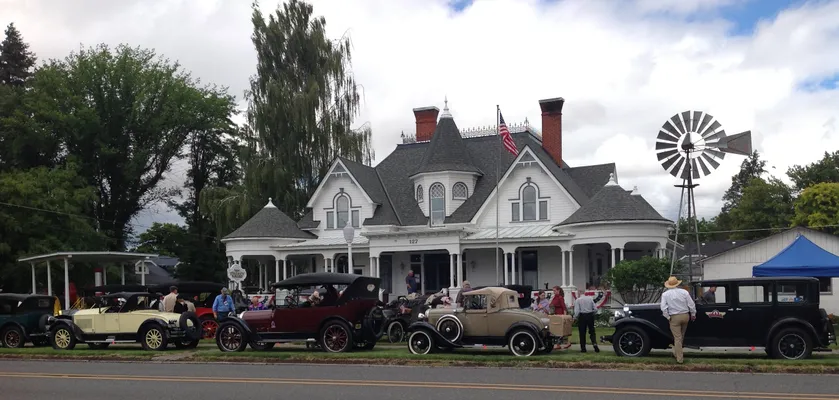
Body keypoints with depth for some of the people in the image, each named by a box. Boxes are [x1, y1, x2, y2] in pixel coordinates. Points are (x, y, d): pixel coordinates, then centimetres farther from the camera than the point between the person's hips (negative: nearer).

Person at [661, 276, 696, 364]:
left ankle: (679, 358, 2)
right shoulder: (684, 292, -1)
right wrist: (693, 315, 13)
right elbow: (691, 305, 1)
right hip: (685, 316, 2)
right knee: (681, 336, 21)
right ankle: (677, 352, 35)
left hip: (674, 318, -2)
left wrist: (668, 317, 0)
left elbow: (663, 308, -11)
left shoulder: (665, 294, -4)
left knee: (677, 338, 1)